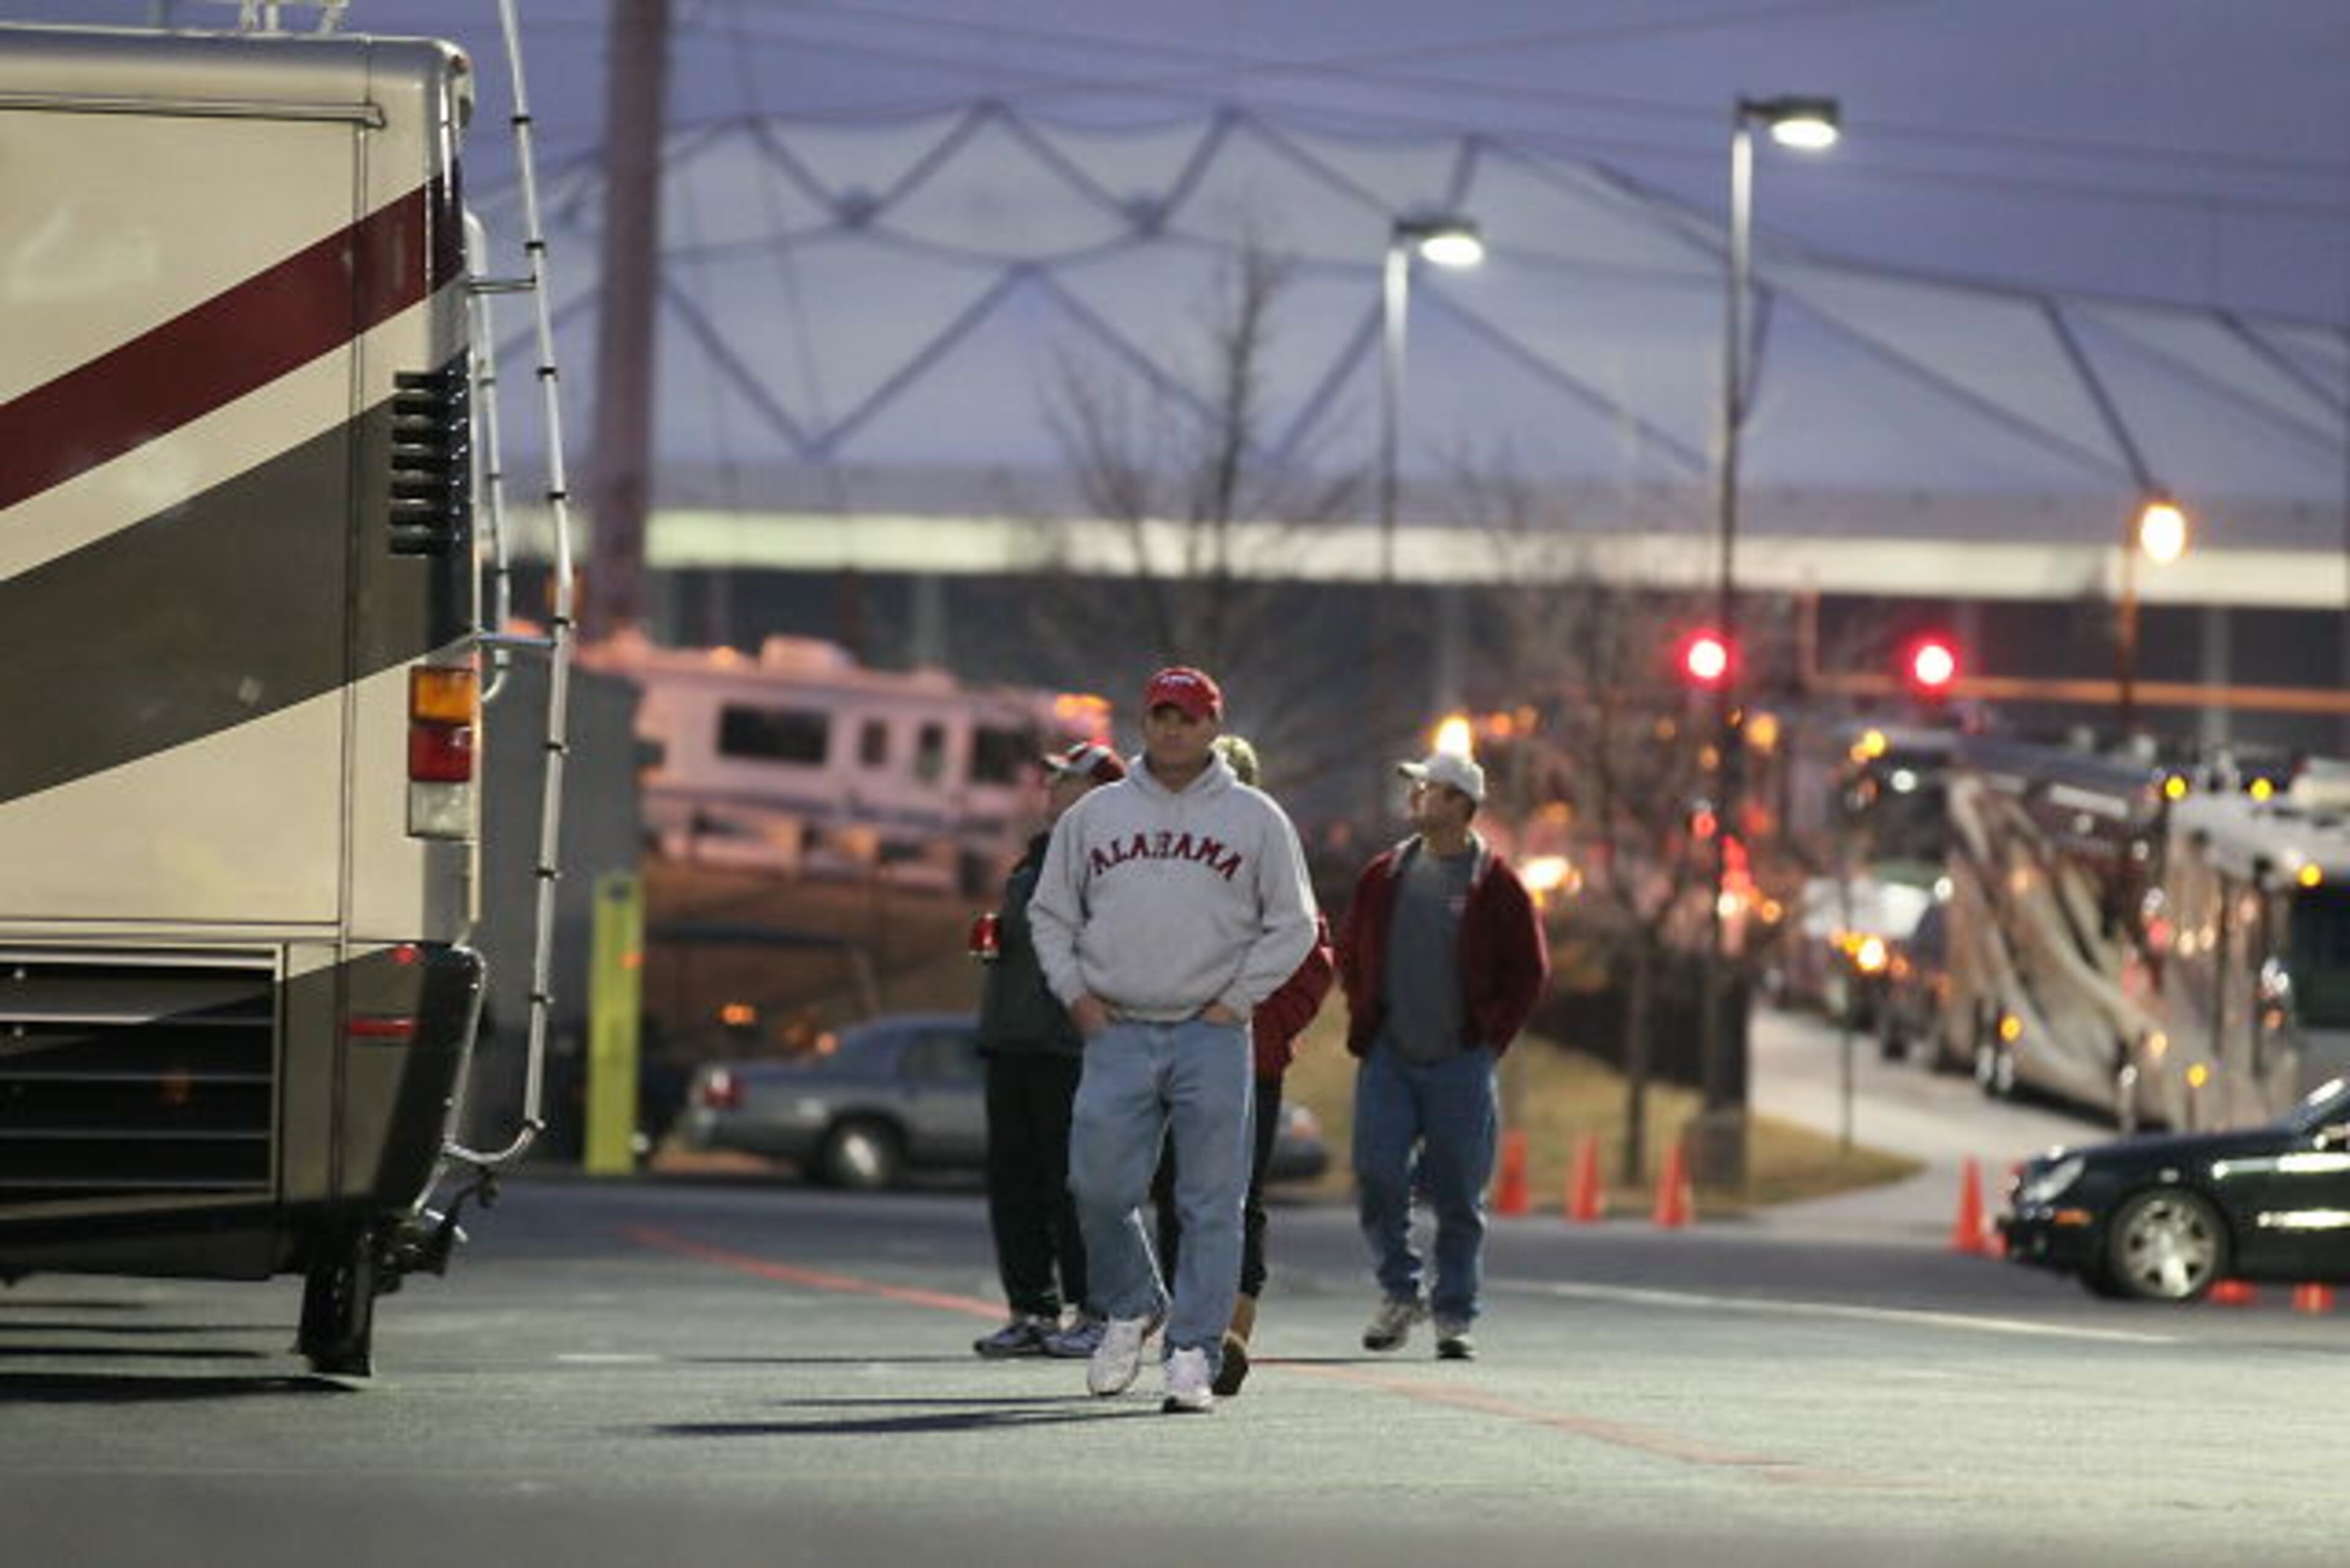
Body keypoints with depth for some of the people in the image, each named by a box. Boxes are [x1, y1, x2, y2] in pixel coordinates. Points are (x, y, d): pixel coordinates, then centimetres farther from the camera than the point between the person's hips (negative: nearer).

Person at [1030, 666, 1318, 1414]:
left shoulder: (1254, 819, 7)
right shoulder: (1095, 815, 12)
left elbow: (1292, 925, 6)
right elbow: (1051, 913, 17)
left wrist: (1234, 1001, -2)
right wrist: (1077, 993, 4)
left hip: (1211, 1037, -2)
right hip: (1117, 1035, 2)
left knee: (1211, 1204, -4)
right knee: (1099, 1188, -5)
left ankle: (1193, 1354, -2)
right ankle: (1131, 1309, 20)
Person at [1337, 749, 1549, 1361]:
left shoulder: (1496, 886, -1)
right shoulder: (1384, 878, 9)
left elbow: (1528, 971, 4)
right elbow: (1350, 952, 20)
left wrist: (1490, 1035, -3)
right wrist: (1365, 1019, 9)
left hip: (1460, 1062, -2)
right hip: (1389, 1058, 3)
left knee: (1459, 1196, 1)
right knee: (1377, 1175, -8)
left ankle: (1454, 1316, 11)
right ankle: (1399, 1293, 10)